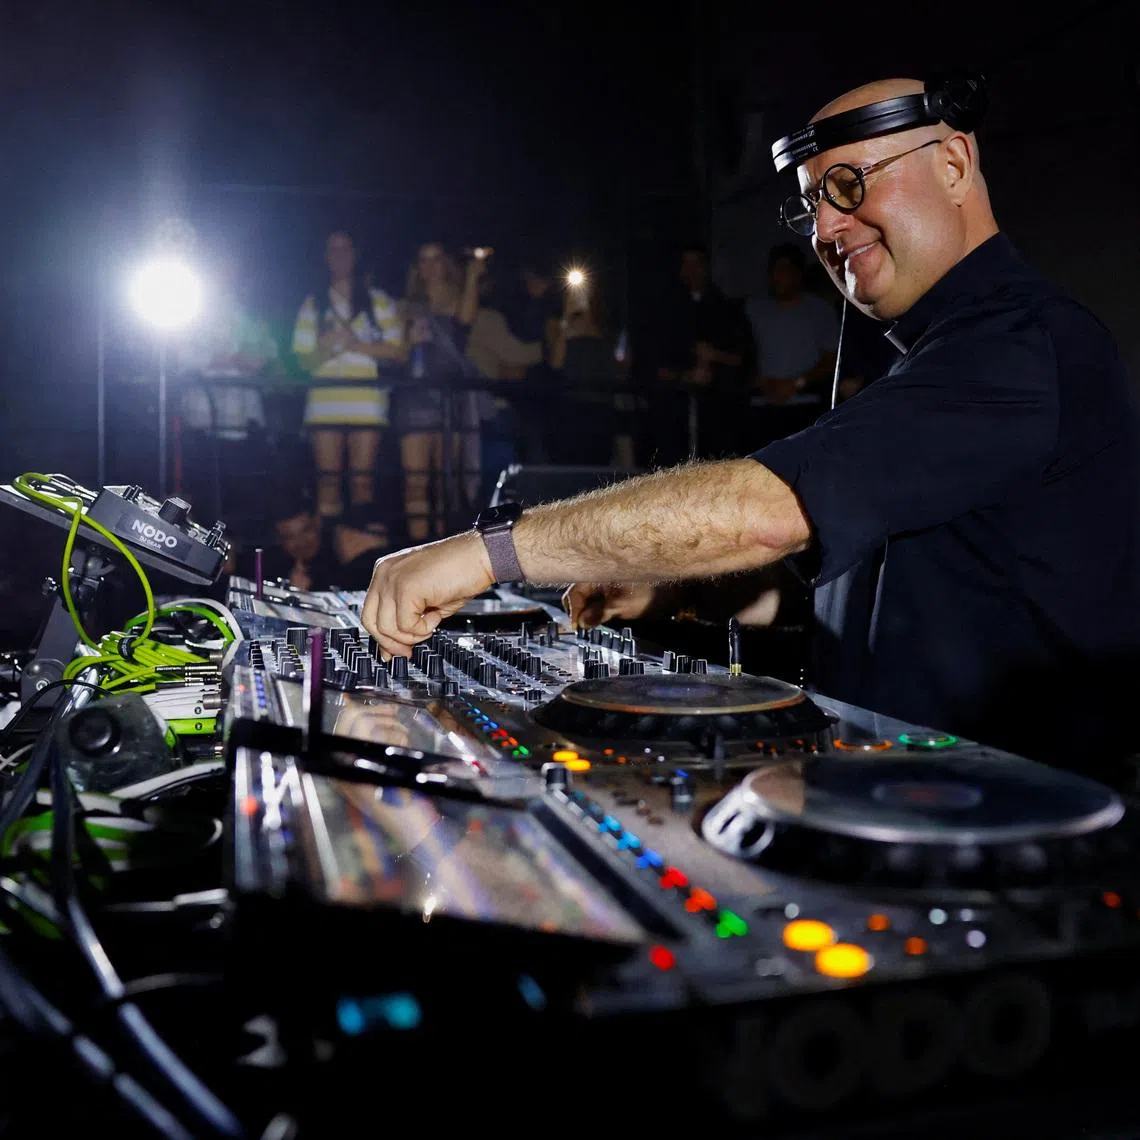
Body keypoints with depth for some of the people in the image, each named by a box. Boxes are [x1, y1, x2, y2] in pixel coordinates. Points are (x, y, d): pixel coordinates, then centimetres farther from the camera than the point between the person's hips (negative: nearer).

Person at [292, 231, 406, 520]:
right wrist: (326, 350, -9)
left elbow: (398, 352, 4)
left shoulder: (379, 301, 12)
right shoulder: (313, 304, 17)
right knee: (329, 479, -4)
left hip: (367, 400, -1)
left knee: (363, 479, -5)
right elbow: (304, 359, 12)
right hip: (325, 400, 1)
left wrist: (359, 346, -9)